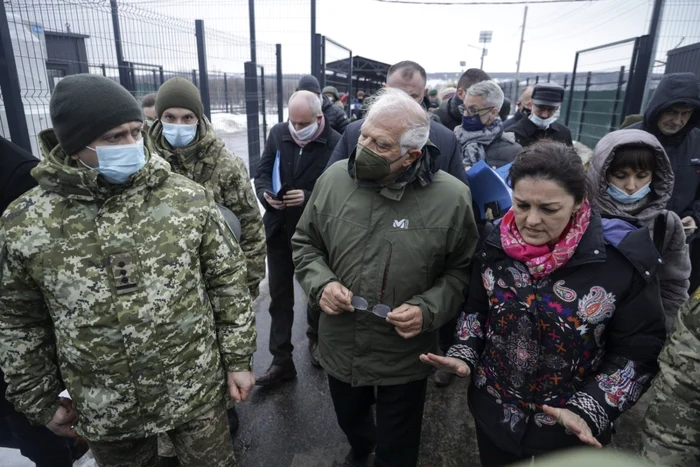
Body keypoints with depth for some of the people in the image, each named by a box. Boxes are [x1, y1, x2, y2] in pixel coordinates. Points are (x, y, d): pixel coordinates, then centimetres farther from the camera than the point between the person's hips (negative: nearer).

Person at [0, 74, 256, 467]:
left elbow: (229, 282, -6)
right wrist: (41, 400, 8)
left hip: (197, 393, -1)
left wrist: (239, 359, -3)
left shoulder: (189, 199, -12)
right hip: (103, 411, 2)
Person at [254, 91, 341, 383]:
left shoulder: (335, 143, -16)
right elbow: (262, 173, 3)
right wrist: (266, 194, -18)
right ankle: (281, 360, 22)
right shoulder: (277, 134, 0)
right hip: (279, 229, 4)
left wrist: (308, 197, -29)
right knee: (279, 296, 9)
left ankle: (316, 338, 46)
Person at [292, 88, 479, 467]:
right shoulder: (333, 179, -9)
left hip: (404, 358, -3)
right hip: (340, 348, 4)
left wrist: (428, 310, -21)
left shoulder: (451, 198, -18)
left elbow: (462, 270, -6)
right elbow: (304, 243, 3)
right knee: (349, 422, 33)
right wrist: (321, 283, -14)